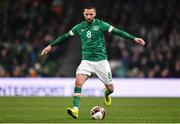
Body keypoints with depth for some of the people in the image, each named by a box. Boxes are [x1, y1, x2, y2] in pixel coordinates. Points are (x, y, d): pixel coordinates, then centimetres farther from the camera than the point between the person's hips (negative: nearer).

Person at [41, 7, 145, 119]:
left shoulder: (101, 25, -4)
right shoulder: (79, 27, 5)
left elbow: (118, 32, -5)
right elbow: (65, 36, 16)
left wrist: (134, 38, -12)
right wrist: (50, 46, 19)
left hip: (101, 60, -1)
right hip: (86, 61, 1)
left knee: (110, 89, 4)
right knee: (78, 81, -23)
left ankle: (106, 94, 43)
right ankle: (75, 109, -27)